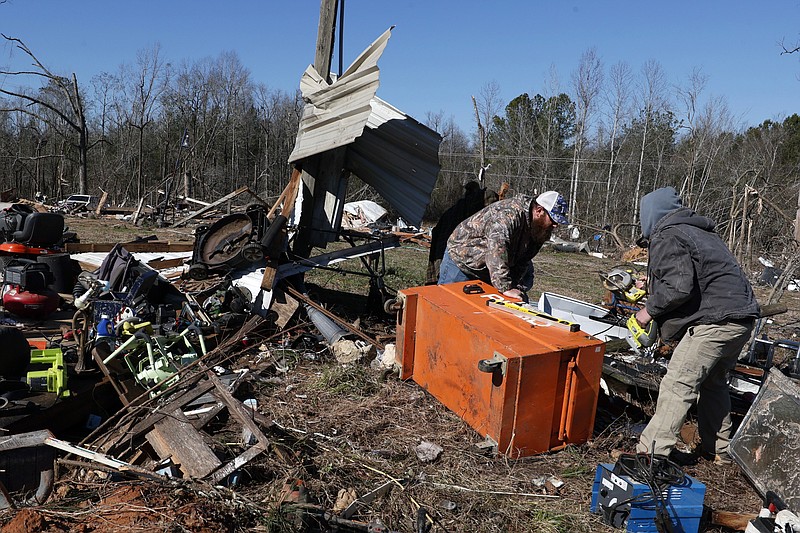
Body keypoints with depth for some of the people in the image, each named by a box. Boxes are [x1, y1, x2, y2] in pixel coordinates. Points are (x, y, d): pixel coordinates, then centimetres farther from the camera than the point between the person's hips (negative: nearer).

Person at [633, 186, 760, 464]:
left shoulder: (667, 236, -8)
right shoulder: (702, 231, 23)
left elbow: (678, 287, -20)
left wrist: (650, 309, -5)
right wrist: (652, 285, 27)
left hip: (716, 320, -10)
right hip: (743, 318, 10)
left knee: (679, 384, -8)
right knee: (714, 383, 22)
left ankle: (653, 452, -7)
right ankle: (718, 449, 32)